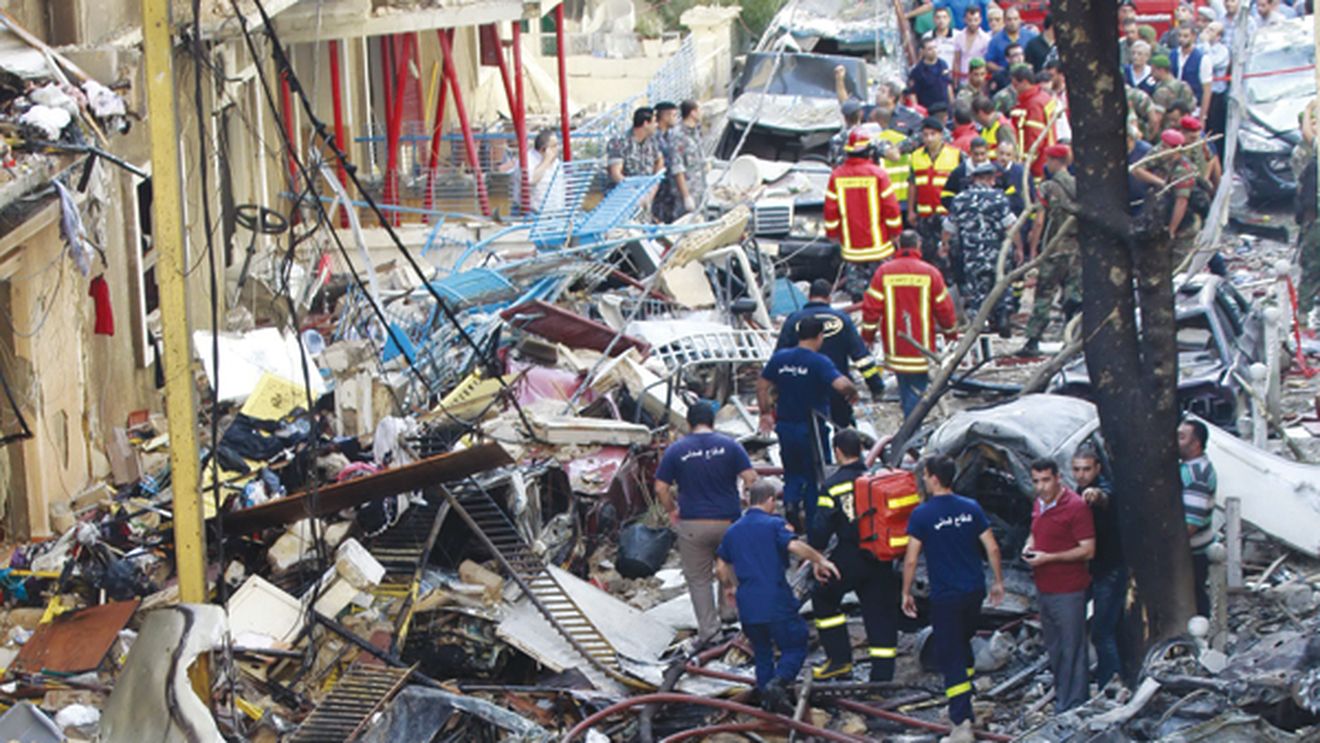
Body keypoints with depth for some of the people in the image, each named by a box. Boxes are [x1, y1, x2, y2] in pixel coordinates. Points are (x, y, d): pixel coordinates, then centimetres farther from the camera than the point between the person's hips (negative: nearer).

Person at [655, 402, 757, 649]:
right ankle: (728, 609, 27)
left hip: (693, 524, -1)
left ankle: (707, 626, 1)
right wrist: (743, 500, 11)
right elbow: (750, 478, -8)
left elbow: (661, 488, -3)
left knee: (698, 578, 7)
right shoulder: (729, 445, -3)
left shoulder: (675, 450, -2)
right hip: (728, 520, 1)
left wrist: (672, 510, 12)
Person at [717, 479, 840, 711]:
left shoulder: (733, 531, 13)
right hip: (776, 604, -5)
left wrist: (731, 585, 40)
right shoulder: (773, 524, -5)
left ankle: (767, 696, 17)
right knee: (795, 648, 4)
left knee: (762, 653, 20)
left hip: (747, 605, 5)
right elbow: (794, 545, -22)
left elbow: (722, 566, 22)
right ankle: (778, 681, -20)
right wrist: (820, 560, -11)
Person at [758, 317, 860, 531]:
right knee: (814, 476, 10)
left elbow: (761, 386, 8)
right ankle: (813, 525, 12)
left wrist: (765, 413, 19)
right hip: (810, 428, -4)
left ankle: (790, 502, -6)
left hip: (784, 426, 4)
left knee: (792, 473, 20)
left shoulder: (779, 358, 2)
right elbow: (841, 384, -29)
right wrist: (853, 393, -8)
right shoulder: (820, 362, -15)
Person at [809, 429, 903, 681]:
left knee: (824, 598, 17)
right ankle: (882, 675, 7)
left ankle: (840, 658, 12)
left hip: (849, 557, -4)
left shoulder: (833, 485, -9)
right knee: (881, 612, 8)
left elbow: (821, 527, -9)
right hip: (881, 557, 4)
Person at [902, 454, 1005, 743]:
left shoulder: (922, 514, -12)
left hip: (945, 597, -5)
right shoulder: (971, 508, 1)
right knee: (963, 645, 25)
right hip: (974, 591, 5)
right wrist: (998, 581, 14)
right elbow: (992, 548, 2)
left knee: (951, 657, -1)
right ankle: (965, 706, 33)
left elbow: (911, 559, -11)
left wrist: (906, 592, 1)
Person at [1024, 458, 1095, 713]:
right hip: (1044, 588, 8)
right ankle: (1061, 700, 27)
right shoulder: (1038, 505, 12)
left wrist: (1048, 557, -21)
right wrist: (1029, 547, 4)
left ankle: (1072, 708, 1)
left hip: (1068, 590, -8)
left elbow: (1088, 549, -17)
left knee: (1071, 649, -3)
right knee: (1054, 649, 16)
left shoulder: (1075, 506, -14)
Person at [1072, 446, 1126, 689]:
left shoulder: (1103, 489, -18)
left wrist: (1097, 495, -68)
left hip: (1111, 571, -10)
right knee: (1110, 632, 16)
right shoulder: (1081, 492, 11)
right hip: (1098, 572, 10)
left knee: (1102, 634, -11)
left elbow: (1106, 498, -45)